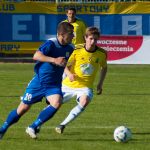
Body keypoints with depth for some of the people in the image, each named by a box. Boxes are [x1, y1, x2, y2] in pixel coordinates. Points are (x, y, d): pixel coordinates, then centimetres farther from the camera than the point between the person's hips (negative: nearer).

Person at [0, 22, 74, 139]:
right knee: (23, 108, 3)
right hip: (39, 81, -4)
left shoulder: (70, 48, -1)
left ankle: (33, 128, -12)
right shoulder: (51, 44, -20)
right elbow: (36, 56, -36)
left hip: (54, 85, 4)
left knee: (57, 103, -25)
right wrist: (54, 60, -43)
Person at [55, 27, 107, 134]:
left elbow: (104, 68, 15)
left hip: (85, 86, -1)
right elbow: (66, 66, -3)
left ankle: (63, 125, -26)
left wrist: (100, 84, 11)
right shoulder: (77, 50, -10)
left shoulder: (102, 53, -5)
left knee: (85, 101, -33)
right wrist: (69, 74, -25)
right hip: (69, 84, 1)